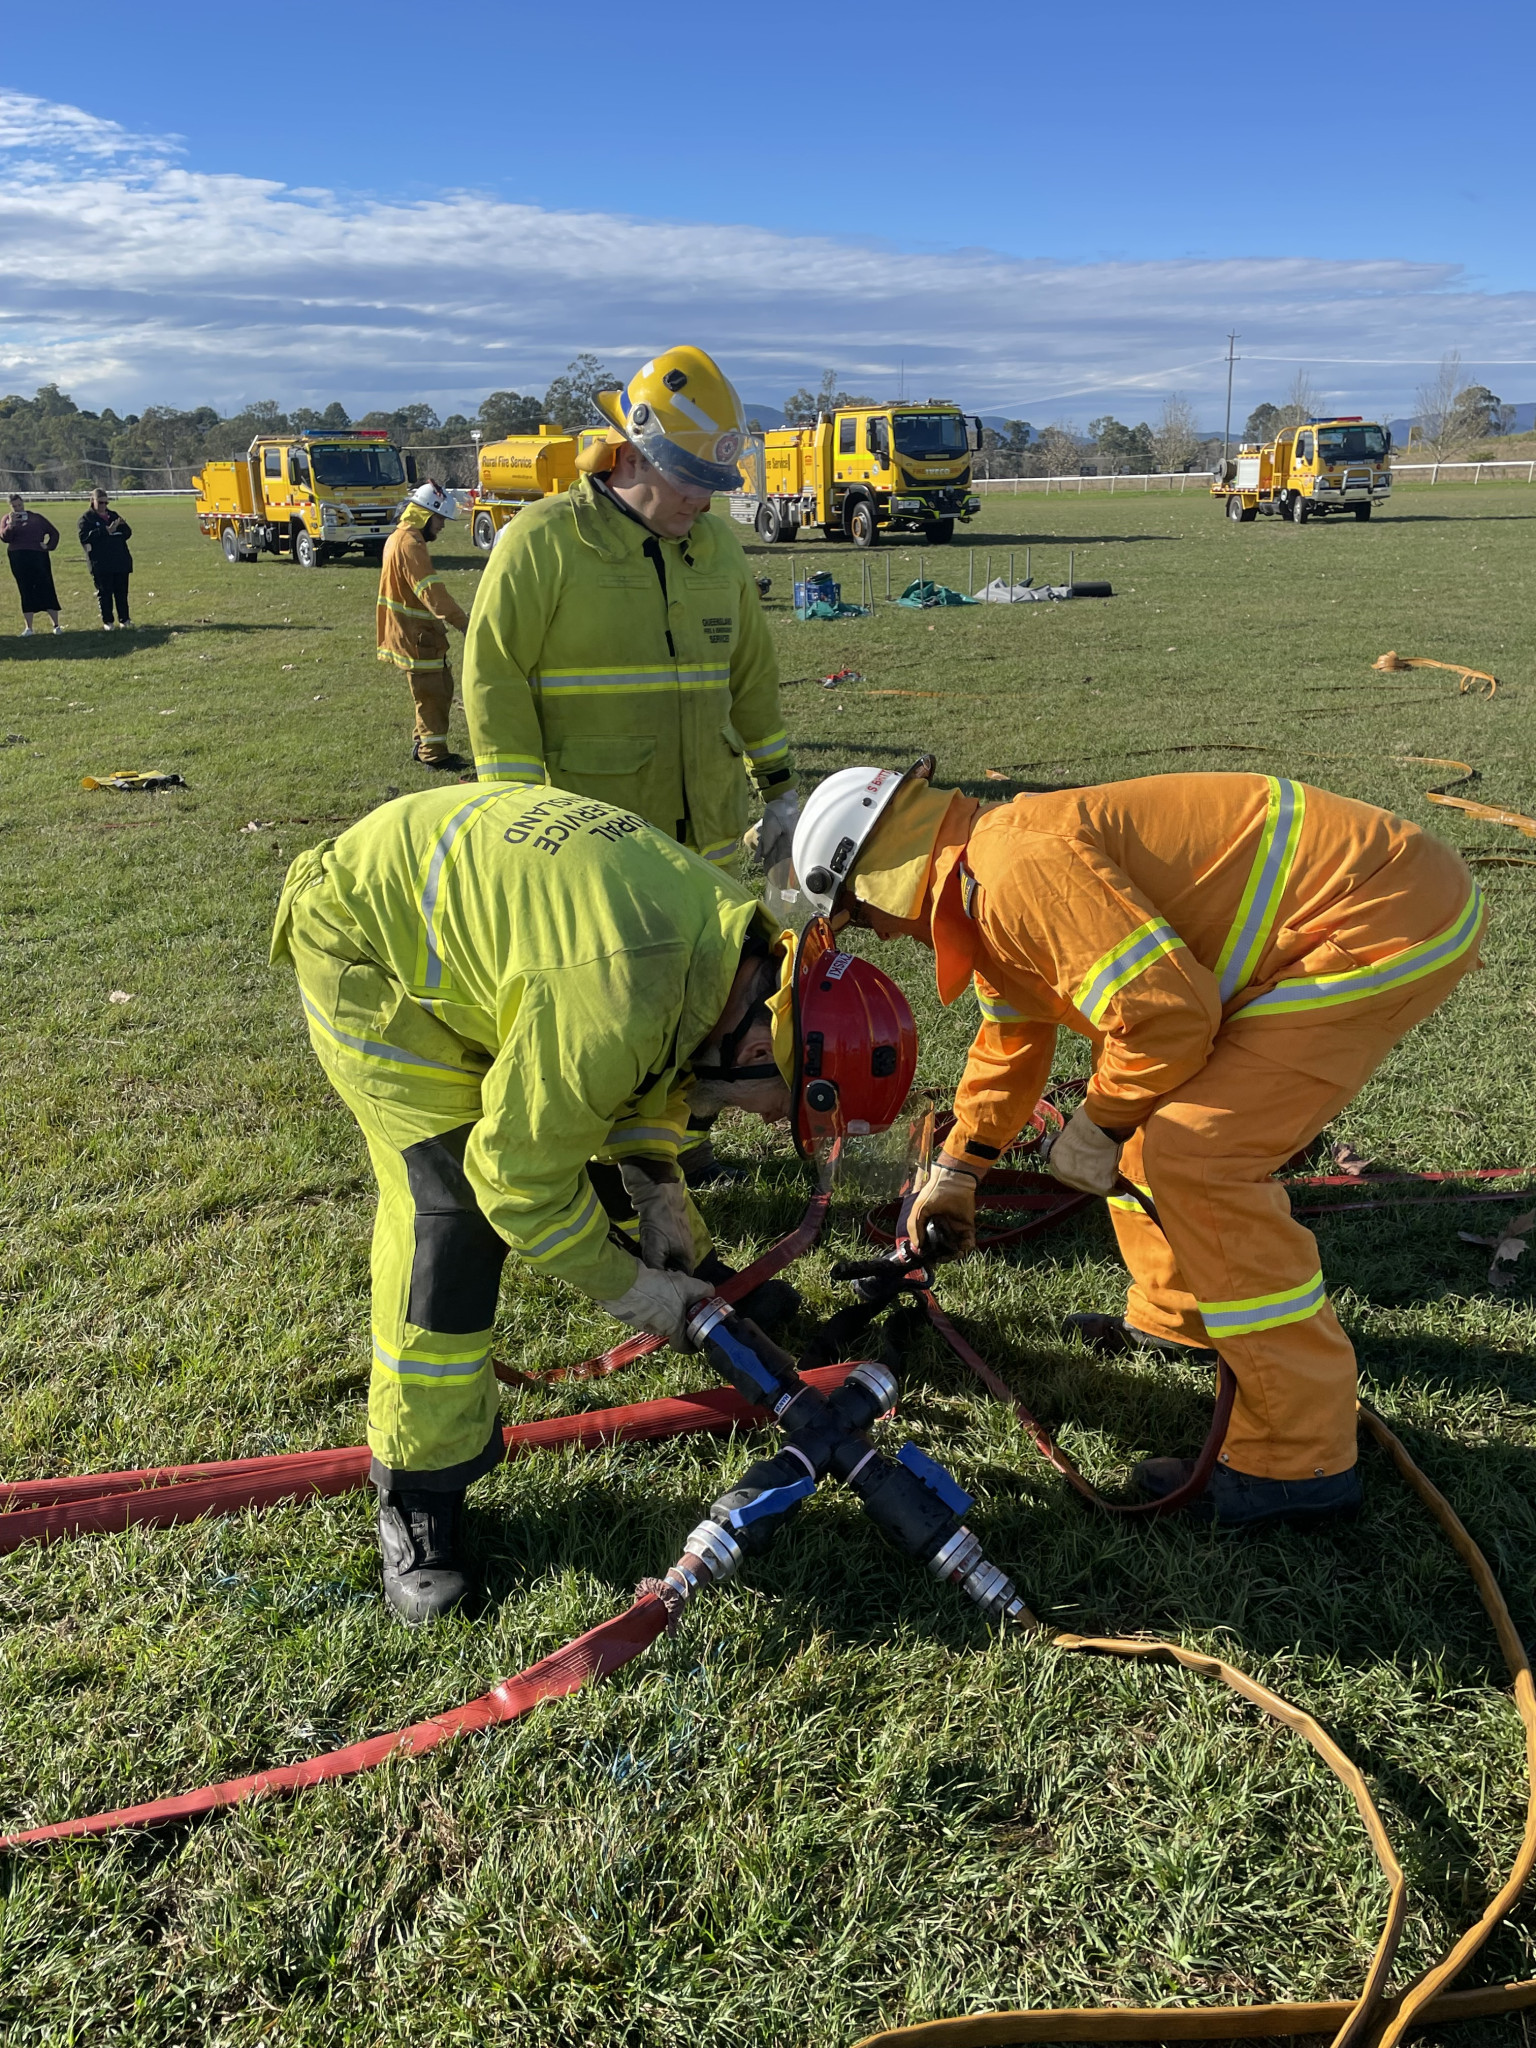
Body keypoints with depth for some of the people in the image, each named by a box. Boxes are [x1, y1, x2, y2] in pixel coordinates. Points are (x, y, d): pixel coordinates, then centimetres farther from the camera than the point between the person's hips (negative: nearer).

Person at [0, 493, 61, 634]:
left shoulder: (36, 517, 12)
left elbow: (54, 532, 16)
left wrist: (49, 546, 1)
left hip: (39, 559, 0)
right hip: (19, 560, 0)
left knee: (47, 590, -1)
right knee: (26, 592, 1)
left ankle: (56, 625, 4)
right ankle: (28, 627, 3)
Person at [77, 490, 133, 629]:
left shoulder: (113, 515, 16)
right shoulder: (86, 518, 0)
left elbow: (127, 533, 13)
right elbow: (85, 537, -13)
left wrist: (122, 525, -10)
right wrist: (106, 531, -20)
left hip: (121, 561, 4)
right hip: (101, 564, -4)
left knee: (122, 591, 7)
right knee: (104, 592, -1)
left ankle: (124, 619, 15)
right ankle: (107, 621, 5)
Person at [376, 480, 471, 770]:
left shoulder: (399, 538, 15)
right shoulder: (410, 544, -19)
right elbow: (433, 592, -27)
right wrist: (463, 622, -30)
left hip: (414, 631, 10)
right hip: (416, 636, -10)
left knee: (440, 689, 16)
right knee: (433, 694, -3)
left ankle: (423, 745, 24)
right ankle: (434, 754, 3)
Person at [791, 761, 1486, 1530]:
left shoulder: (1022, 867, -21)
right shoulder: (988, 886, 13)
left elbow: (1166, 1010, -26)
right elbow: (1011, 1037, 27)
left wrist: (1098, 1127, -9)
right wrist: (957, 1169, 32)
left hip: (1387, 919, -10)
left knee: (1196, 1153, -15)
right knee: (1148, 1123, 17)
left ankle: (1301, 1463, -6)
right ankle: (1176, 1316, 34)